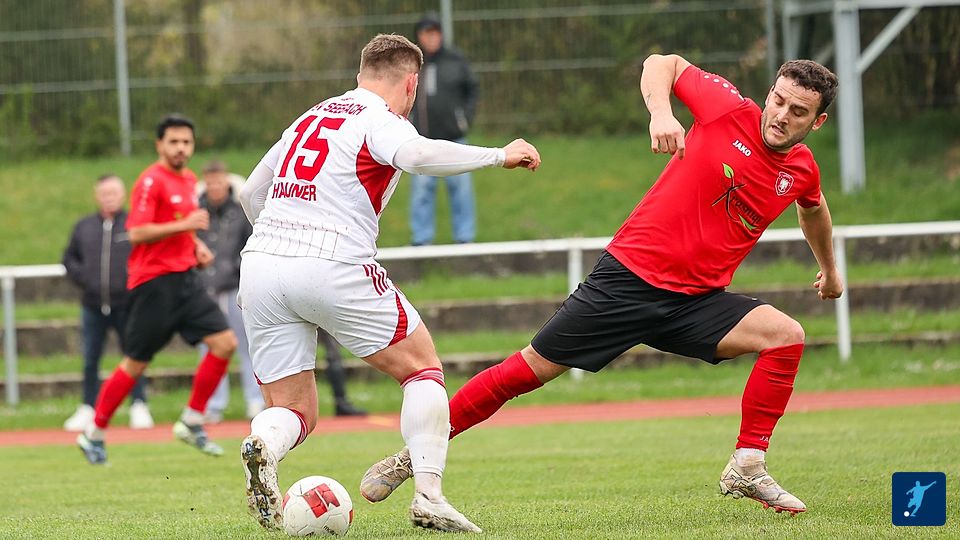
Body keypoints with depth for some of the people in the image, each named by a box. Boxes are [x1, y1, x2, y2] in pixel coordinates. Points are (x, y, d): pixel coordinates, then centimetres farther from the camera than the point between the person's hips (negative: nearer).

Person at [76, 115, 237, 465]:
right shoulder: (152, 180, -11)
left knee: (225, 343, -5)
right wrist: (185, 225, -23)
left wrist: (197, 246, 13)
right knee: (135, 364, -2)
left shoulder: (189, 180, 15)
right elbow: (137, 233, -20)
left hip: (185, 277, 8)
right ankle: (94, 434, 11)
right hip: (154, 282, -8)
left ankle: (192, 422, 5)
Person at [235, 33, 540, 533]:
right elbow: (415, 154, -23)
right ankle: (428, 497, -1)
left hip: (260, 265, 6)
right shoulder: (380, 120, 0)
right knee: (423, 366, 13)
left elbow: (250, 194, 30)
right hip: (332, 267, -6)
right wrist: (499, 155, -13)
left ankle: (262, 445, -25)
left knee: (295, 412, 11)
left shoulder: (311, 118, 22)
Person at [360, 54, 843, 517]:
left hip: (695, 301, 4)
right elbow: (663, 64, 4)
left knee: (786, 335, -18)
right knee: (526, 371, -4)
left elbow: (813, 206, 29)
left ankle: (747, 468, -10)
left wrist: (829, 268, 43)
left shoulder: (802, 171, 3)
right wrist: (660, 111, -16)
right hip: (629, 275, -4)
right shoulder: (731, 109, -9)